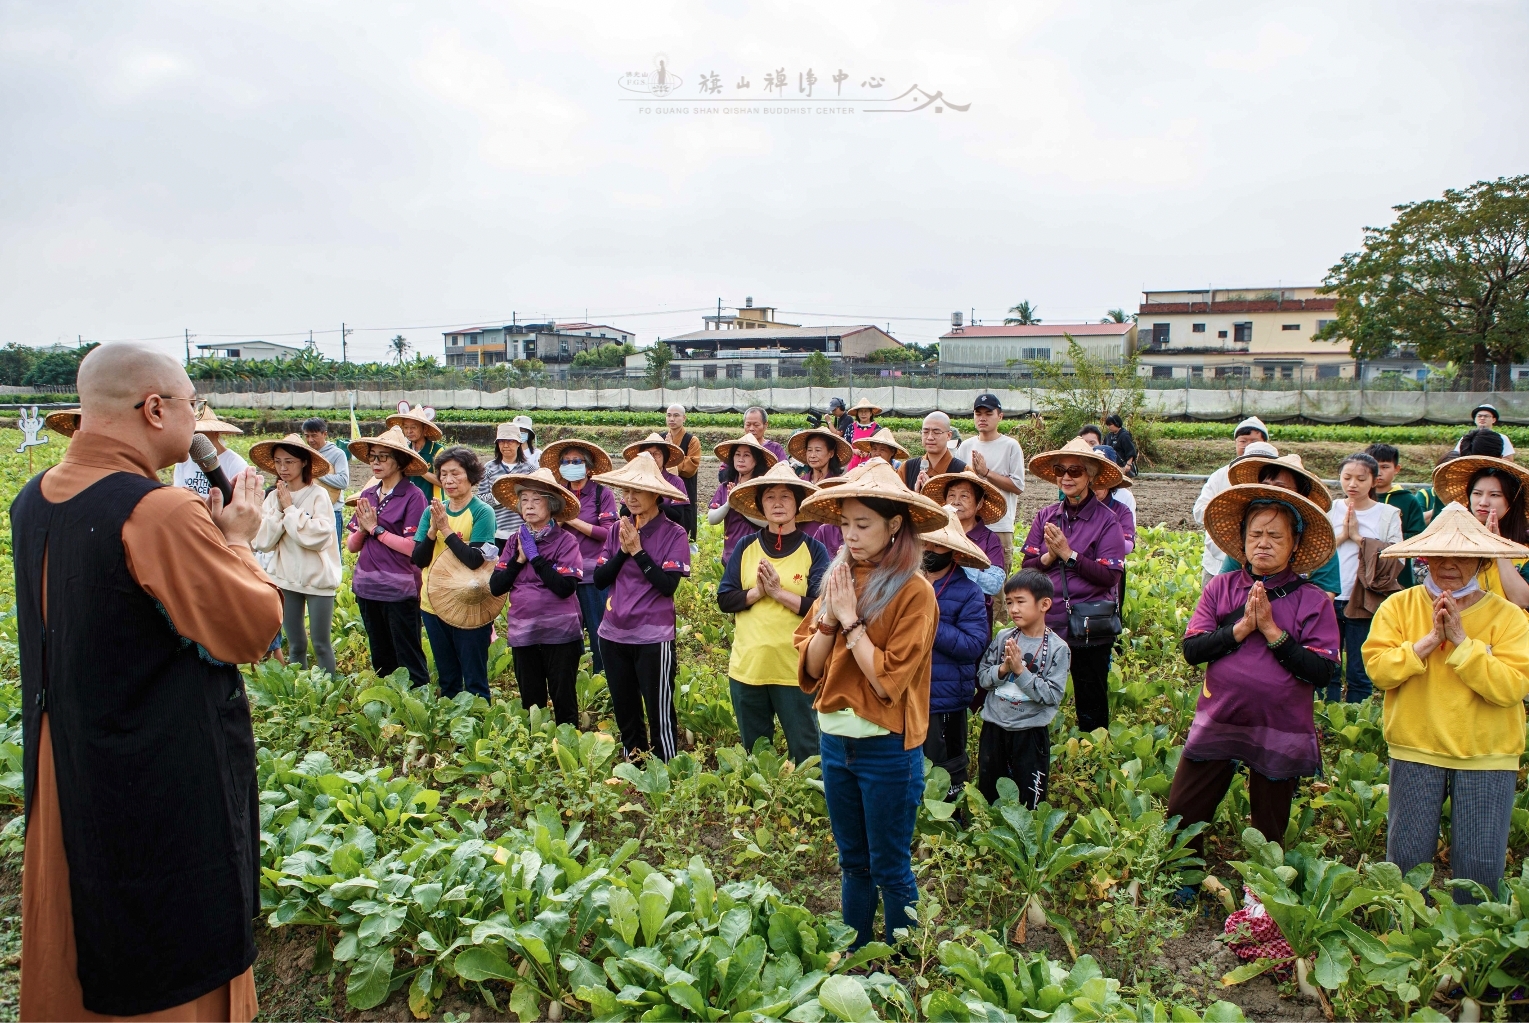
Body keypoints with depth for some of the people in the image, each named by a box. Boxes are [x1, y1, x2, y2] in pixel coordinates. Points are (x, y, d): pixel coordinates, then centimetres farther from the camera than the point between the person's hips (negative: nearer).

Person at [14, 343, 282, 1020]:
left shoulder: (33, 500, 2)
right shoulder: (161, 512, -25)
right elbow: (256, 629, -20)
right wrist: (237, 542, -6)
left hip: (63, 777, 8)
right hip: (167, 792, -8)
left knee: (82, 951, 25)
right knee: (178, 960, 11)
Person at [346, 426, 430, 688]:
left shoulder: (412, 497, -10)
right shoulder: (367, 495, 9)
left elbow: (414, 548, -17)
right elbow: (351, 546, 10)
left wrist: (376, 529, -11)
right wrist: (362, 530, -11)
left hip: (399, 590, -7)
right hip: (367, 587, 7)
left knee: (409, 661, 0)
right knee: (380, 659, 17)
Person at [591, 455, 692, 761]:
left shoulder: (674, 534, -9)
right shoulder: (617, 530, 5)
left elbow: (669, 584, -18)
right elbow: (599, 579, 2)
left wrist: (637, 550, -16)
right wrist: (623, 550, -11)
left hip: (653, 636, -5)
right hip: (614, 633, 6)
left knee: (660, 713, 1)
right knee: (624, 711, 17)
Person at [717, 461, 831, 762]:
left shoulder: (814, 551, -4)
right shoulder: (745, 547, 4)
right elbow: (724, 599, 2)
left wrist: (778, 592, -18)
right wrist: (756, 592, -14)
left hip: (796, 669, -3)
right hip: (747, 666, 3)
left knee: (805, 752, 8)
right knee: (753, 752, 18)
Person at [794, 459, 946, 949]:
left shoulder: (914, 592, -15)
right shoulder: (839, 578, 3)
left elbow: (887, 681, -19)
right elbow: (809, 669, 2)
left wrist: (850, 618, -18)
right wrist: (829, 615, -13)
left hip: (887, 747, -6)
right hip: (834, 739, 6)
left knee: (890, 869, 11)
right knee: (852, 863, 21)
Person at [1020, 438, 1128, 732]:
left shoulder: (1106, 520, -6)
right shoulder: (1045, 515, 6)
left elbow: (1110, 576, -14)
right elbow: (1027, 565, 4)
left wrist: (1068, 554, -17)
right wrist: (1050, 556, -15)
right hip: (1046, 624, 3)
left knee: (1091, 706, 10)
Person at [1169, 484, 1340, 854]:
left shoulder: (1313, 599, -6)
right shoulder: (1221, 587, 1)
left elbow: (1321, 671, -14)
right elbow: (1192, 649, -7)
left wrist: (1272, 630, -18)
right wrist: (1242, 627, -17)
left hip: (1280, 732, -1)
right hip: (1217, 723, 2)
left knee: (1269, 837, 15)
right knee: (1180, 817, 5)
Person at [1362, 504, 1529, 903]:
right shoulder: (1399, 606, 0)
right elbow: (1377, 668, -11)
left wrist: (1461, 640, -19)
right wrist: (1430, 639, -18)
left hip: (1486, 756, 0)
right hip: (1416, 750, 1)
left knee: (1480, 863, 5)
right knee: (1407, 855, 8)